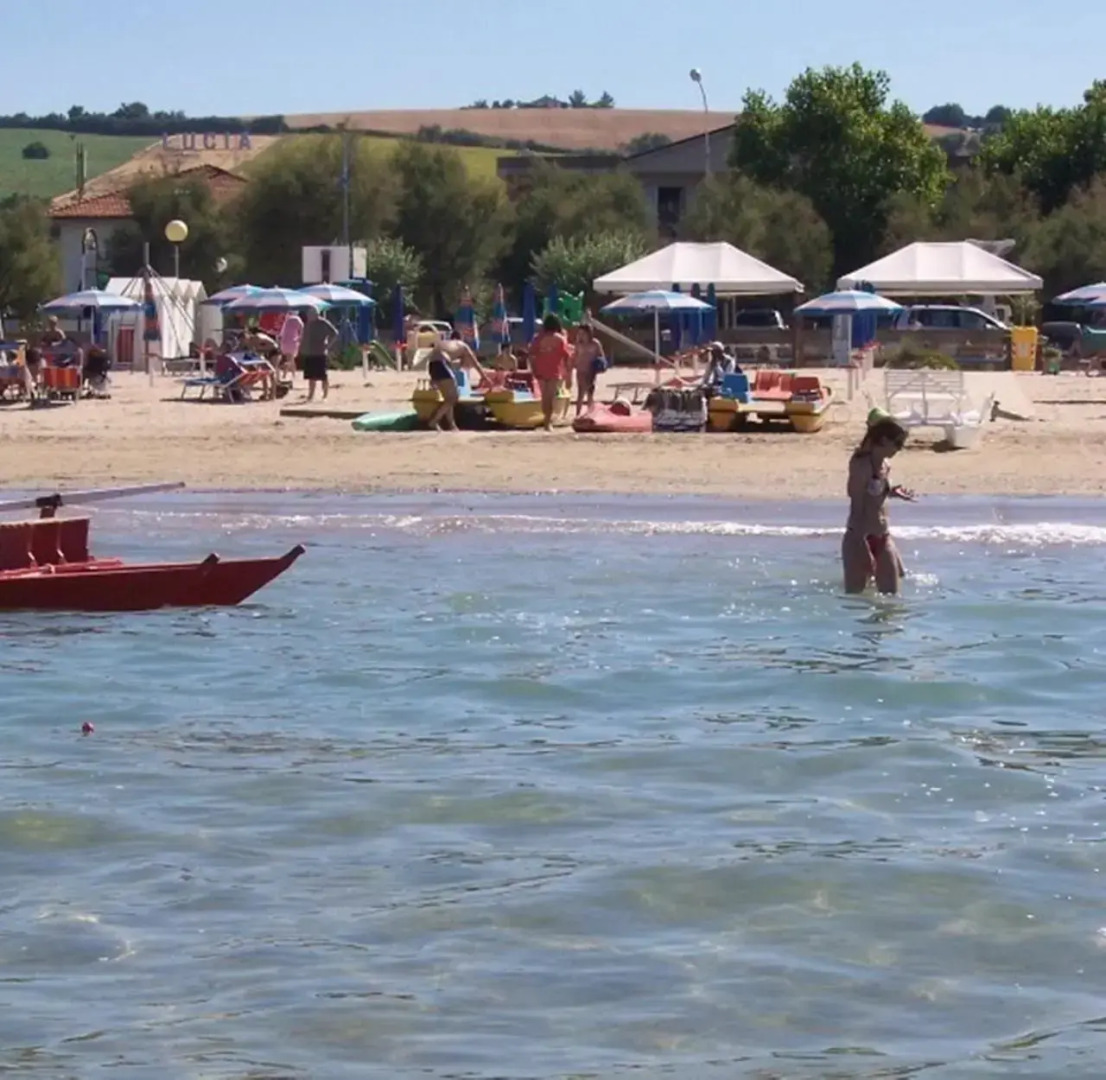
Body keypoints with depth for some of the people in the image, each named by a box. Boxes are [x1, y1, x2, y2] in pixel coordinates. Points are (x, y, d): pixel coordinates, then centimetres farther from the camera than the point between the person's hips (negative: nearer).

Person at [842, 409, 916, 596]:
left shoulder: (885, 465, 9)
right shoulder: (861, 464, -15)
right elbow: (857, 506, -18)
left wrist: (892, 492, 3)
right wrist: (863, 546, -21)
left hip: (882, 537, 8)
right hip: (860, 538, -8)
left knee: (890, 593, 8)